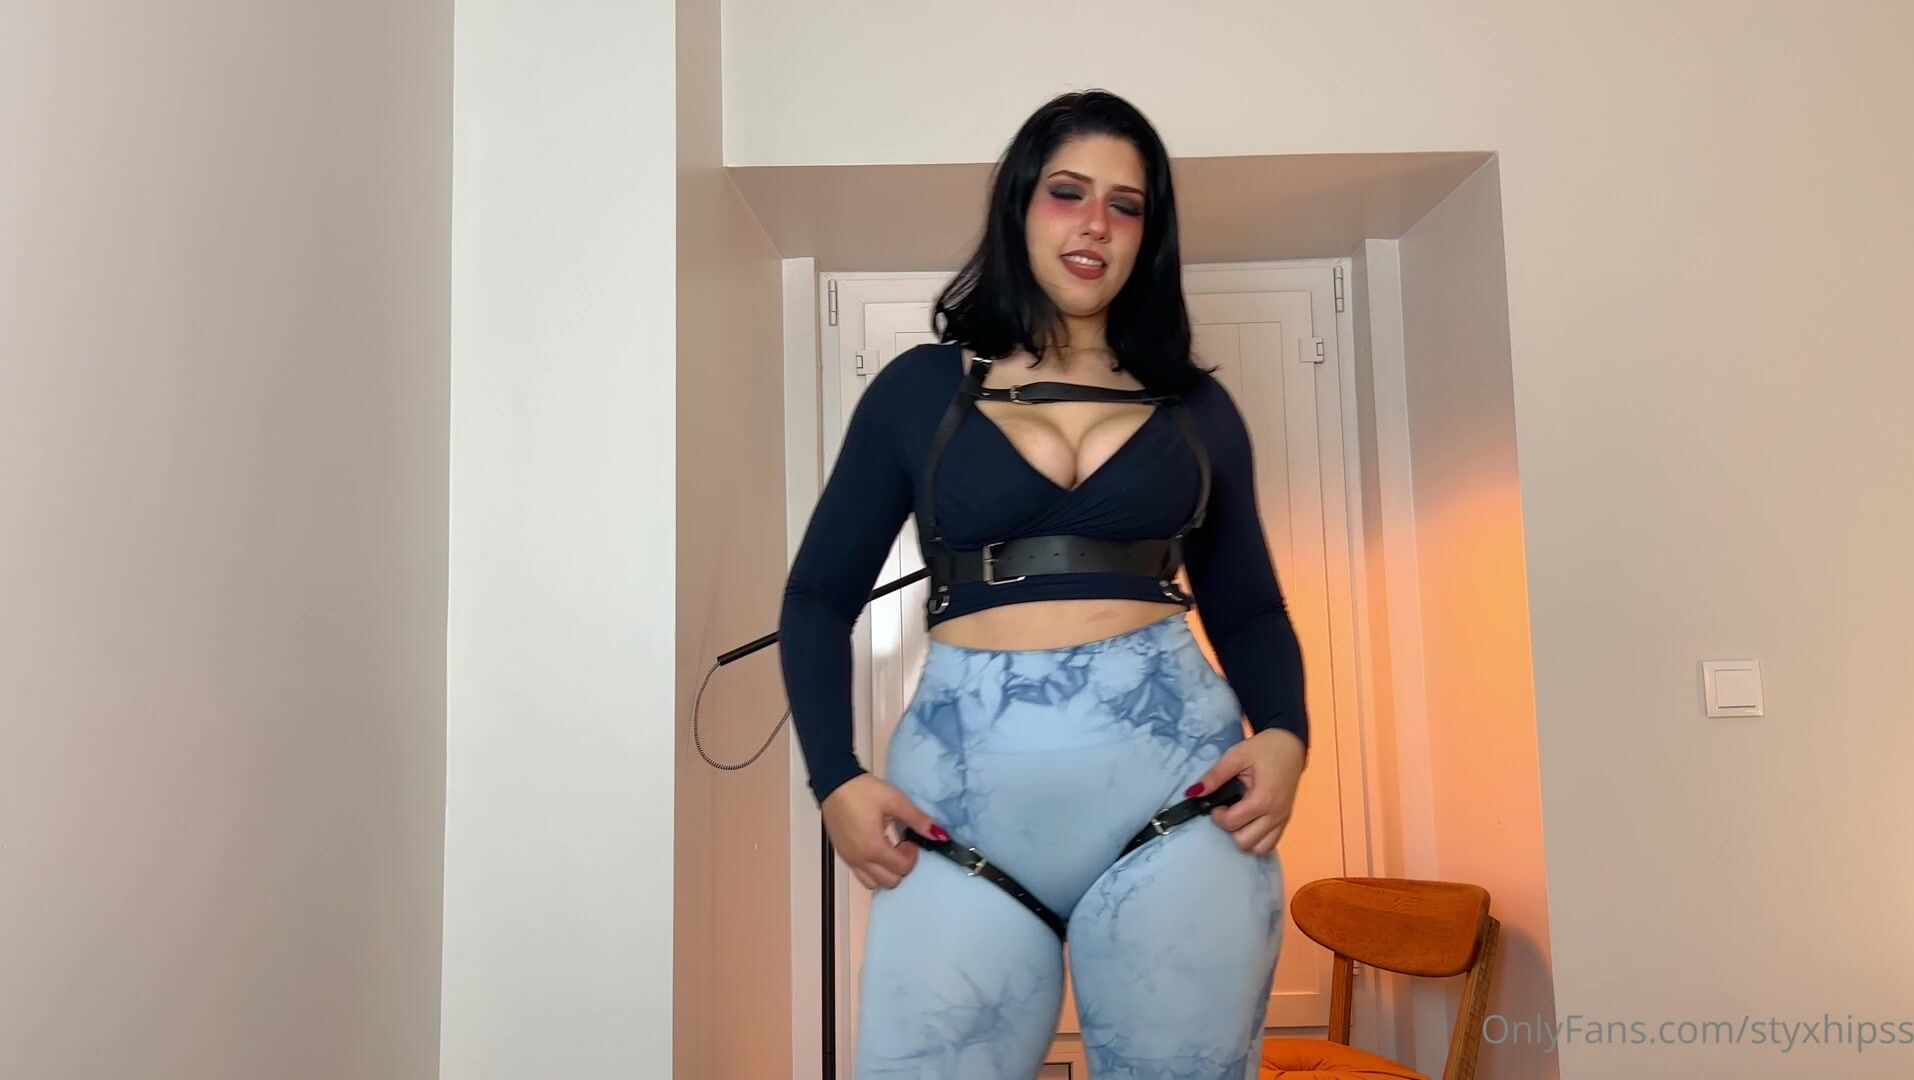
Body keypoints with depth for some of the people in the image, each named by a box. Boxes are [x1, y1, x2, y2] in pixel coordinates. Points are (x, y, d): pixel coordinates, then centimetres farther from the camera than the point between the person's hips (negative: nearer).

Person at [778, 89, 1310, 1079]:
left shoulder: (1194, 405, 13)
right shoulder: (920, 387, 8)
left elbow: (1249, 609, 15)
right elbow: (818, 599, 9)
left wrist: (1284, 736, -5)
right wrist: (835, 778, -5)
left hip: (1177, 777, 2)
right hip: (962, 786, -1)